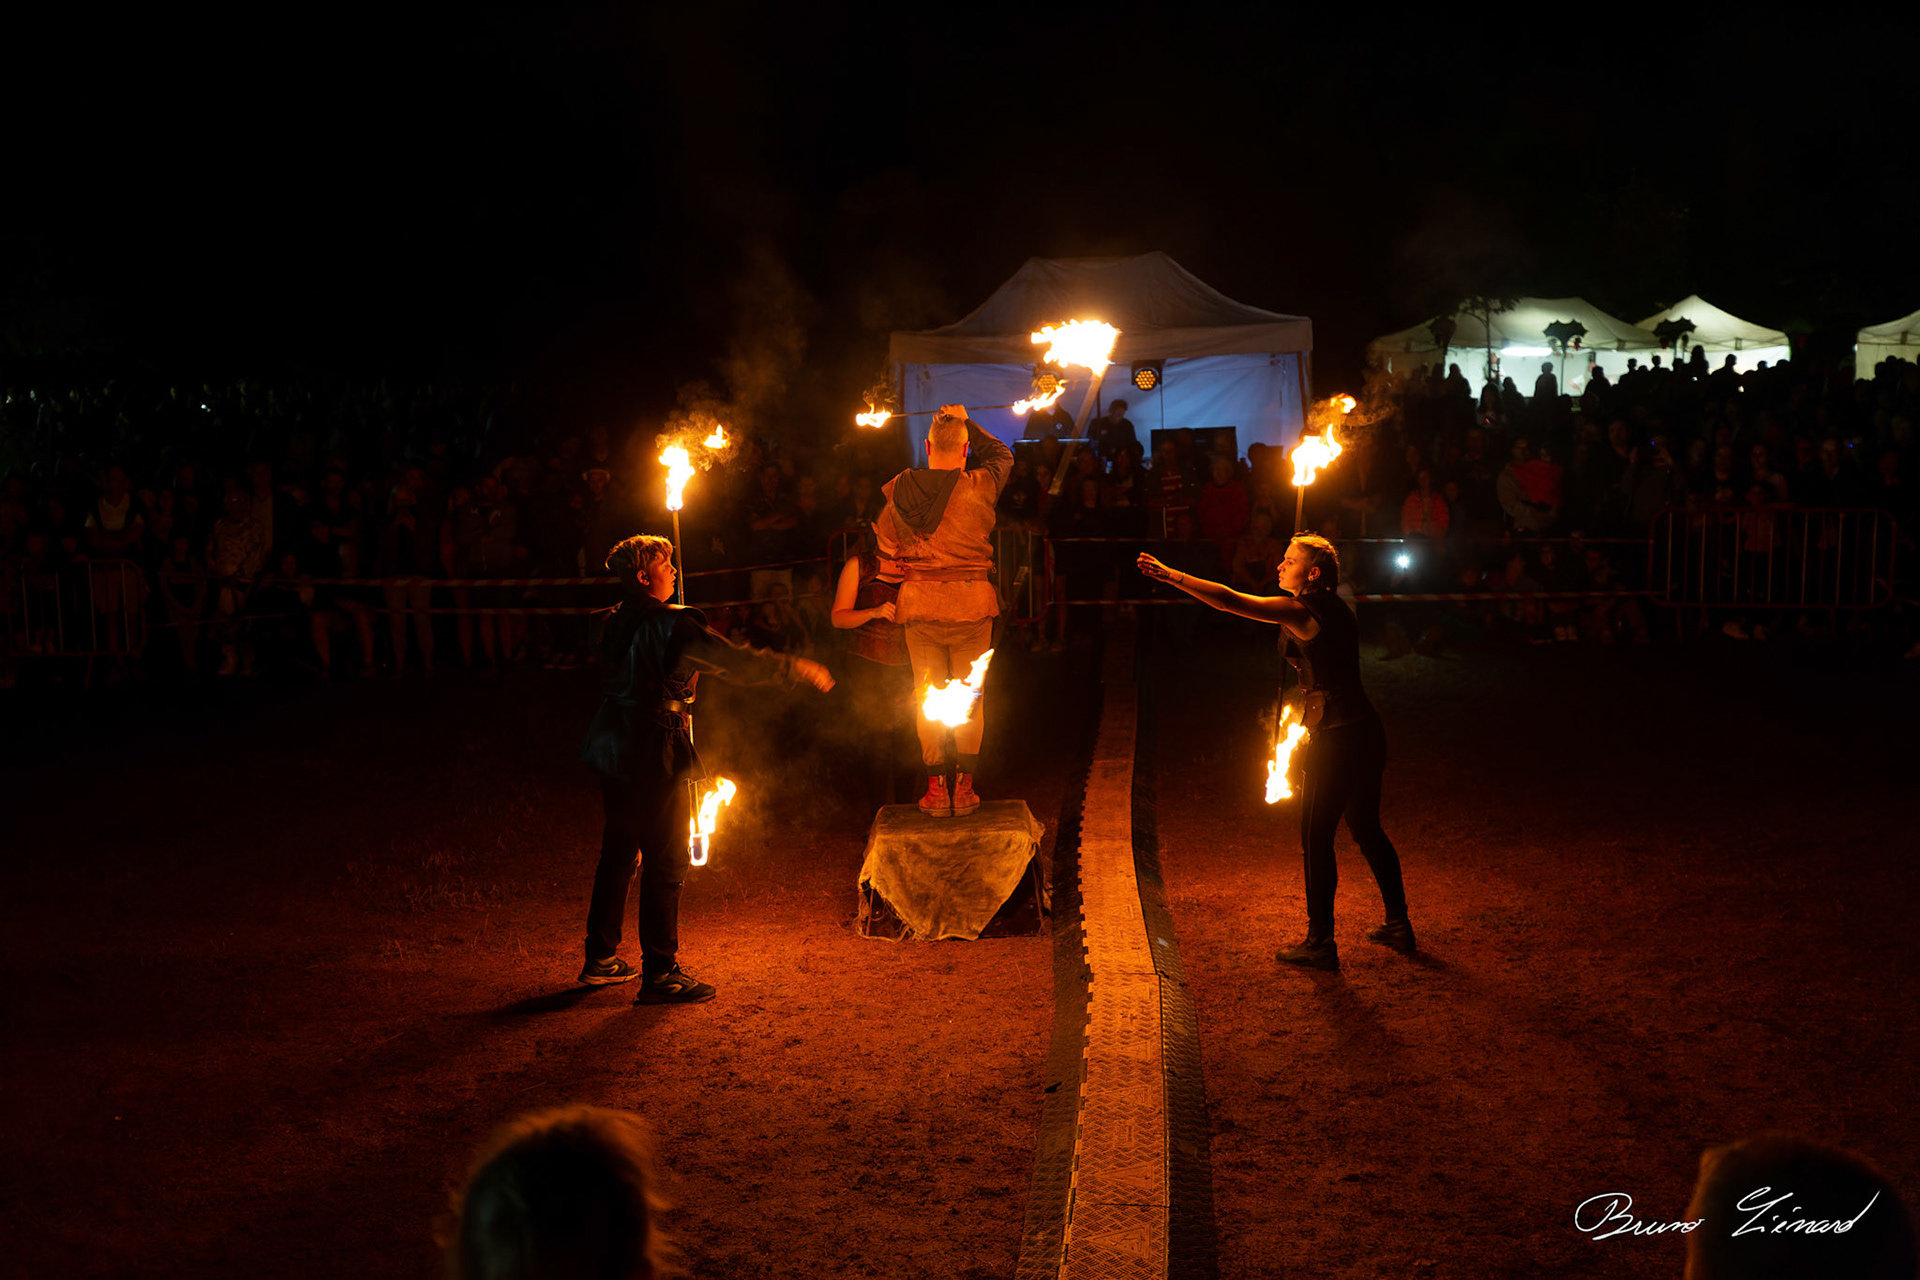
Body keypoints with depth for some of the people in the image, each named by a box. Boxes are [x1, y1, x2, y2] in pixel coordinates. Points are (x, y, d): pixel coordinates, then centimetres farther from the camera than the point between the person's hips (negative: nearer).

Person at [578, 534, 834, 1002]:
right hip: (654, 756, -9)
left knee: (619, 854, 19)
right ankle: (659, 974, 0)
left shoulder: (617, 623, 10)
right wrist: (796, 668, -9)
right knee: (666, 862, -3)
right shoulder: (669, 624, -16)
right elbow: (734, 661, -18)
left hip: (616, 753, 9)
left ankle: (600, 958, 28)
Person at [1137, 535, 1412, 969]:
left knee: (1316, 838, 0)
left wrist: (1171, 575, -15)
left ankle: (1320, 944, 5)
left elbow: (1229, 600, -18)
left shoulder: (1304, 611, -15)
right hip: (1365, 732, 9)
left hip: (1337, 736, -9)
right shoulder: (1335, 608, 11)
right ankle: (1398, 925, 29)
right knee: (1366, 829, 20)